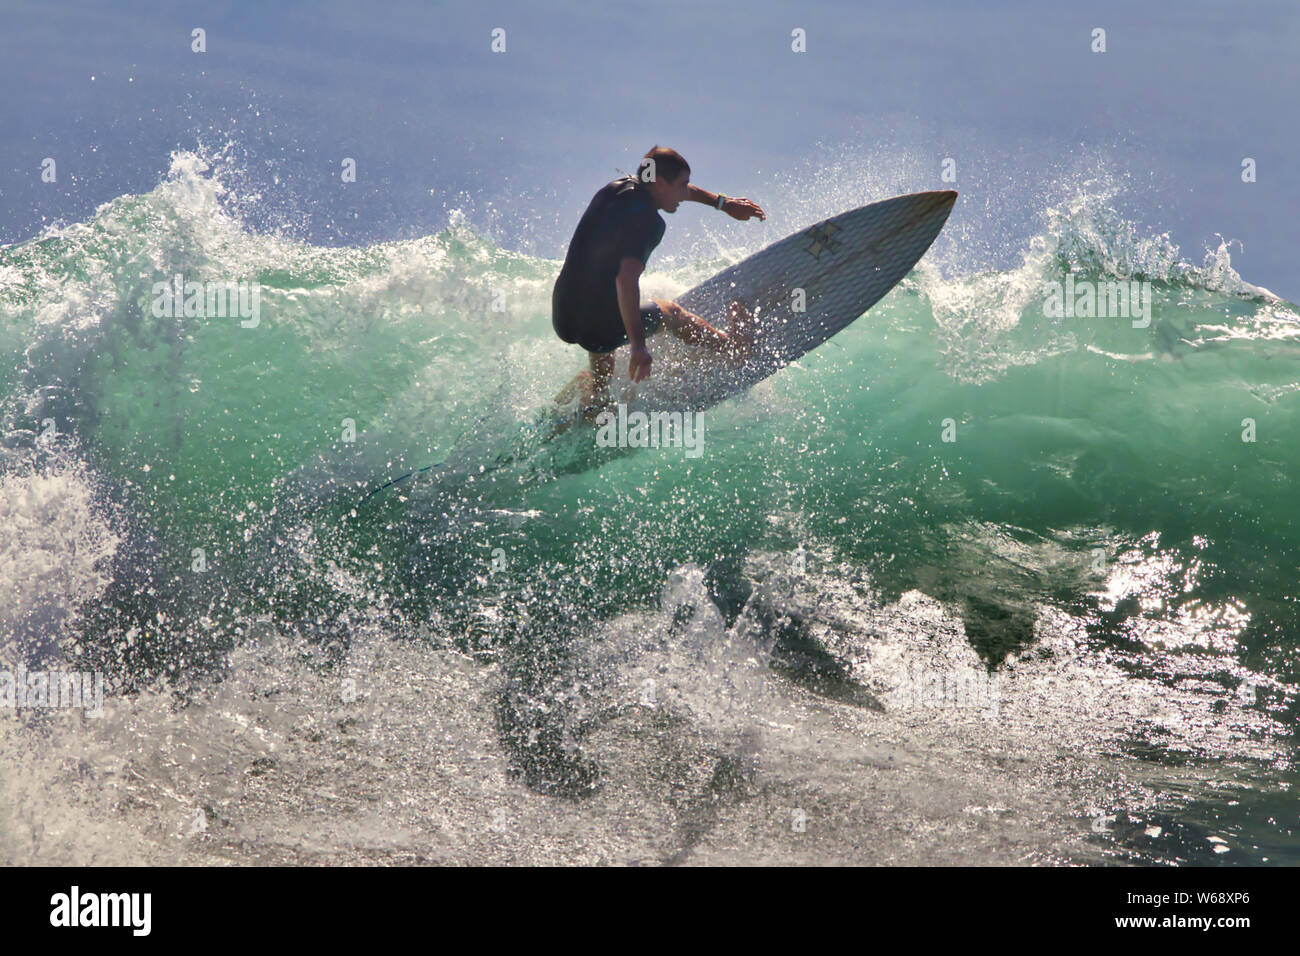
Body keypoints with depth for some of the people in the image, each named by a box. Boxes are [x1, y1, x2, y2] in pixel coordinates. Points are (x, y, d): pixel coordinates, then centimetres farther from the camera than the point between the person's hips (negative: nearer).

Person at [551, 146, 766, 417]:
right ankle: (733, 345, 38)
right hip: (598, 322, -8)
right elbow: (627, 279, -35)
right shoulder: (645, 219, -22)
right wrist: (638, 345, -39)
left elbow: (678, 189, 25)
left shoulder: (622, 187, 5)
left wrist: (723, 203, 32)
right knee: (669, 312, 20)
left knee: (601, 373, 36)